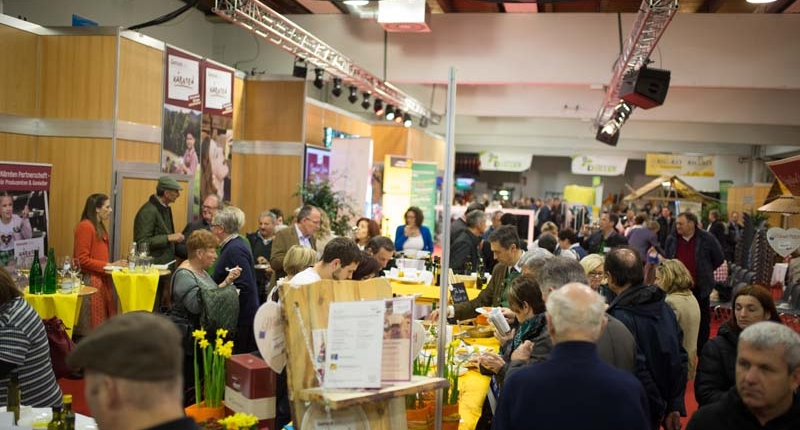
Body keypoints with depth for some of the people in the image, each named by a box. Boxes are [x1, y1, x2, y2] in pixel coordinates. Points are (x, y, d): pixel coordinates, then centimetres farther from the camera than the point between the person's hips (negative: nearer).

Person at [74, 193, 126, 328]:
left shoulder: (99, 227, 16)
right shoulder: (85, 227, -12)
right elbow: (82, 259, -16)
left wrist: (113, 265, 1)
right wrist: (109, 266, -17)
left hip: (102, 279, 9)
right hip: (91, 280, -9)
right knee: (95, 323, -4)